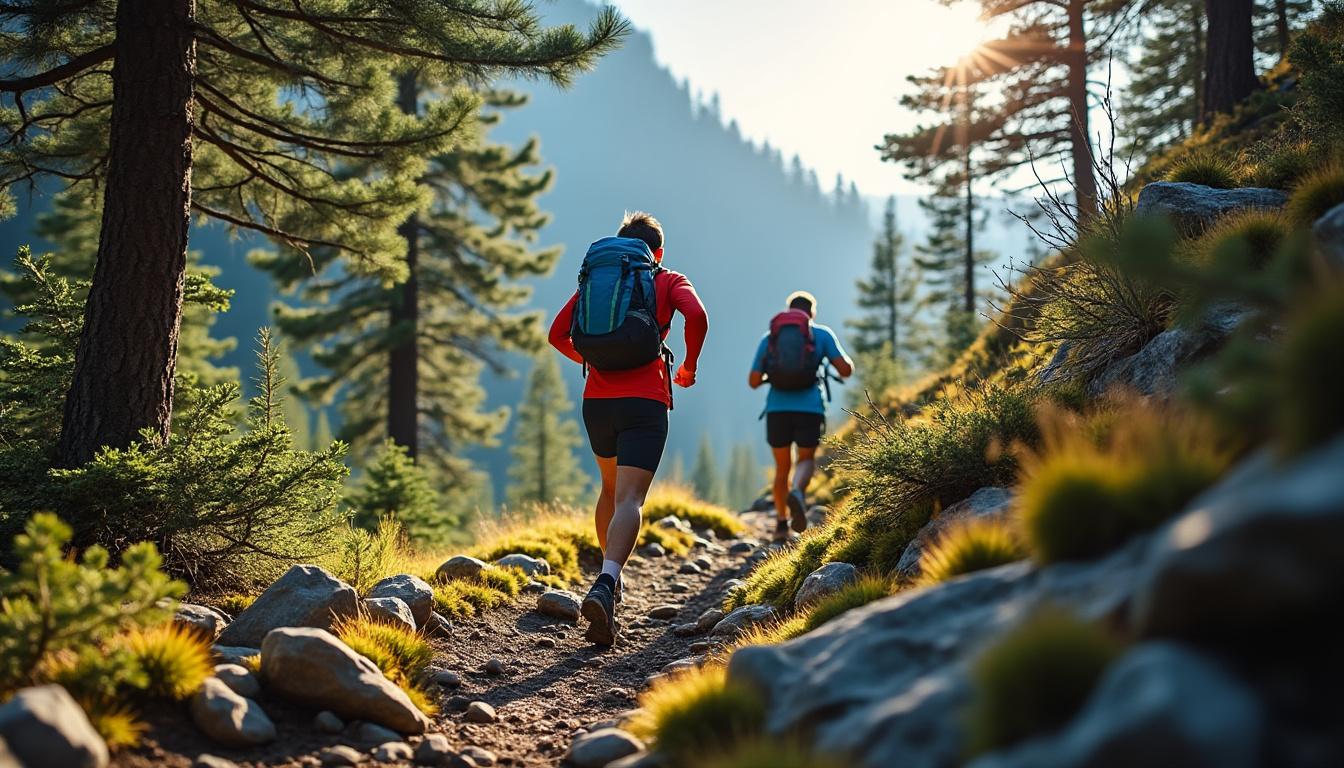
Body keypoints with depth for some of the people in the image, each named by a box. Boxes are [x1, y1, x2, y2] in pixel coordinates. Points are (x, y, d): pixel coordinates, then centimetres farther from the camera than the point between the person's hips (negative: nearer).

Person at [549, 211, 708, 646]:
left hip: (597, 400, 4)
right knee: (629, 500, -14)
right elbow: (697, 316, -11)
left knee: (611, 488, 26)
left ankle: (610, 577, 30)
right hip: (644, 401, -4)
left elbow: (557, 336, 14)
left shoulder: (592, 279, 19)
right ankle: (604, 586, -36)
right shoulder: (669, 281, 10)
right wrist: (689, 366, 6)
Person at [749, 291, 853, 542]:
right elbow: (846, 370, 0)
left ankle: (781, 524, 17)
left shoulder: (769, 338, 13)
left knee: (782, 467, 19)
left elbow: (753, 382, 12)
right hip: (809, 409, -2)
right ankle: (797, 494, -17)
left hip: (777, 409, 2)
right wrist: (846, 360, 24)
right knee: (806, 461, 16)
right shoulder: (822, 334, 8)